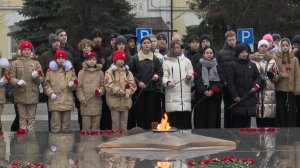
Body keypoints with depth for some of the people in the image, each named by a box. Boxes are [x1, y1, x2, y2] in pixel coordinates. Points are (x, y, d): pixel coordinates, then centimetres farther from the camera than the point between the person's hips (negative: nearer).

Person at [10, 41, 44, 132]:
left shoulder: (36, 63, 9)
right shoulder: (15, 63, 6)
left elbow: (41, 79, 8)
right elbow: (11, 78, 1)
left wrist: (36, 77, -14)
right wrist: (18, 82, -19)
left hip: (33, 95, 1)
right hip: (20, 95, -1)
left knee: (31, 117, 3)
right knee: (22, 117, 2)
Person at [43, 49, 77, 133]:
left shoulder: (70, 70, 11)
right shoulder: (51, 71, 5)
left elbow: (75, 81, 13)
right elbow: (46, 84, 6)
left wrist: (72, 85, -9)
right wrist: (50, 93, -8)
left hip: (67, 99, 2)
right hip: (55, 99, -2)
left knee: (66, 118, 5)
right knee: (55, 117, -4)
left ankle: (65, 130, 12)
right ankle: (55, 130, 1)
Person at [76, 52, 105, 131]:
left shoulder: (100, 72, 10)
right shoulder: (82, 73, 4)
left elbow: (103, 85, 12)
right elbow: (79, 87, 1)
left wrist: (100, 91, -10)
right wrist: (82, 99, -9)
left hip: (97, 103, 2)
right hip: (85, 103, -2)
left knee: (96, 126, 5)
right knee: (86, 125, -3)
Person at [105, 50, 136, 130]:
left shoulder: (128, 72, 12)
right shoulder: (110, 72, -2)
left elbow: (132, 85, 4)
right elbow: (109, 86, -12)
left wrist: (128, 93, -16)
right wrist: (121, 92, -19)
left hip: (126, 101, 4)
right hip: (115, 101, -4)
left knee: (124, 124, 9)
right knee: (116, 124, -2)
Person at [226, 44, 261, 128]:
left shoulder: (252, 65, 13)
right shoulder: (232, 66, -1)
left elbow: (258, 77, 15)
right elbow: (230, 82, -6)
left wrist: (256, 85, -7)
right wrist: (235, 95, -13)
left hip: (250, 97, 4)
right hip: (238, 98, -4)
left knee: (247, 121, 8)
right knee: (237, 119, -4)